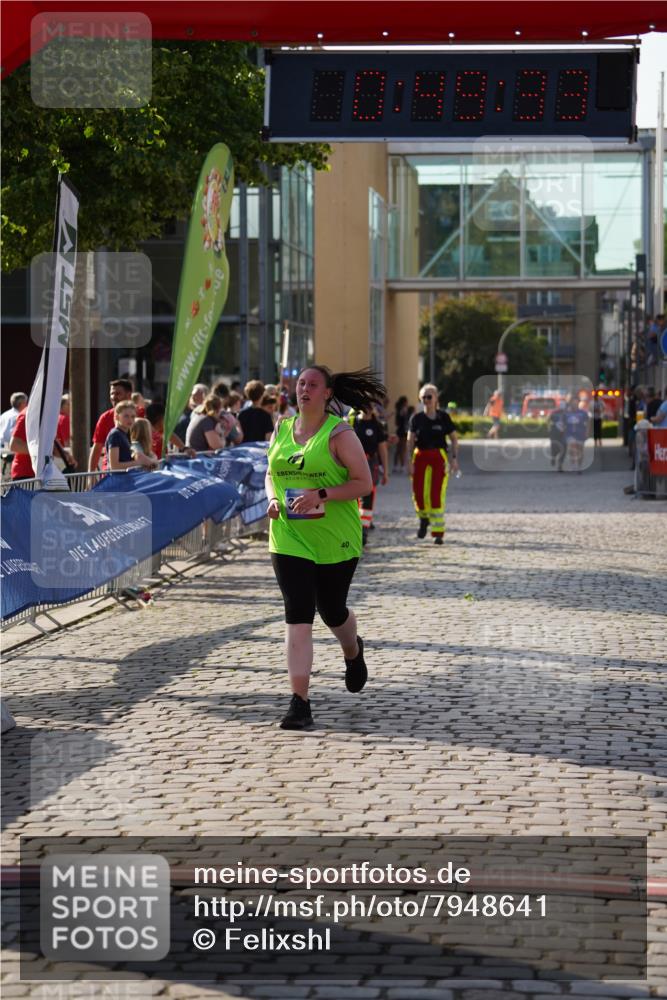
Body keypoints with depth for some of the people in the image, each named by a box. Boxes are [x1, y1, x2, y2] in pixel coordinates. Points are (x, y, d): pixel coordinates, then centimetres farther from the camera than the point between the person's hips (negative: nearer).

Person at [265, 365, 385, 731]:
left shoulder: (339, 433, -8)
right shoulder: (281, 430, 7)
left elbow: (363, 483, -10)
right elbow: (271, 474, 19)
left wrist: (322, 495, -23)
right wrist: (272, 498, -3)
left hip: (336, 539, -3)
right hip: (289, 539, 3)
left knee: (332, 611, 12)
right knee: (297, 616, -7)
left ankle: (353, 653, 49)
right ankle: (299, 702, -10)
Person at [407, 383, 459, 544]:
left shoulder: (443, 417, 1)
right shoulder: (416, 418, 4)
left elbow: (454, 439, 7)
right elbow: (410, 441, 3)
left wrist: (454, 458, -3)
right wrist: (409, 461, -6)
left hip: (438, 457, -2)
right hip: (420, 457, 2)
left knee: (437, 495, -8)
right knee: (419, 493, -2)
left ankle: (438, 533, -2)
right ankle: (424, 518, 31)